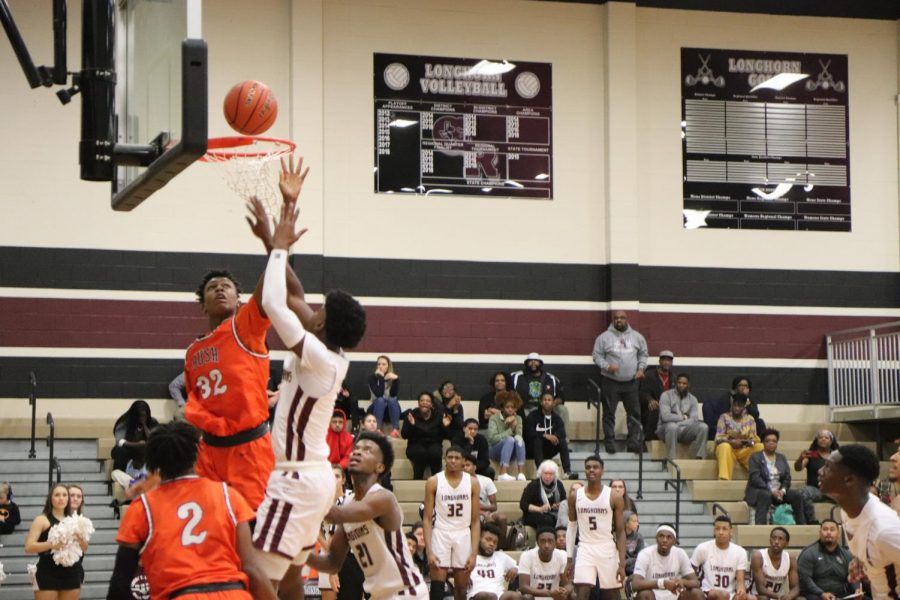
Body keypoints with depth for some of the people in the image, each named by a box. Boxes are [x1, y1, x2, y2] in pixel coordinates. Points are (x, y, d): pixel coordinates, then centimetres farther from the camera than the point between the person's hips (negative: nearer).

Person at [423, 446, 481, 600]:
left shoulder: (472, 482, 1)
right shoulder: (434, 482, -3)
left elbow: (476, 520, 2)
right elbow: (428, 519, -3)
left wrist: (474, 553, -6)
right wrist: (429, 550, -13)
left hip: (463, 536, 2)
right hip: (440, 535, -2)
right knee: (437, 587, -6)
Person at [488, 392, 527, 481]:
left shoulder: (518, 419, 6)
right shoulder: (494, 418, -6)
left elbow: (519, 436, -10)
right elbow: (492, 438, -21)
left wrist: (515, 425, -25)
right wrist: (510, 430, -17)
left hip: (512, 452, 3)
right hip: (495, 451, -3)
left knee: (519, 440, -28)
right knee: (509, 439, -33)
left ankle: (521, 473, -37)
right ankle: (503, 474, -43)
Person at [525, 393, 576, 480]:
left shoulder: (556, 418, 6)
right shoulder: (533, 416, -5)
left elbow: (562, 433, -12)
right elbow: (528, 432, -20)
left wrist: (554, 437, -34)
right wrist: (545, 436, -30)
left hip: (548, 451, 3)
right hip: (532, 449, -3)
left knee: (563, 441, -21)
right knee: (537, 439, -34)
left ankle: (568, 472, -31)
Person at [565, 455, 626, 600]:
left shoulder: (614, 498, -4)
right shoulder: (575, 497, 3)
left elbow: (620, 532, -3)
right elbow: (572, 528, 11)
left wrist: (622, 564, -10)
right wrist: (569, 559, 6)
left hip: (607, 550, -1)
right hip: (585, 549, 1)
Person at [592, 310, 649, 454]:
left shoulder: (637, 337, 8)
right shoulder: (604, 337, 0)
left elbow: (643, 355, 16)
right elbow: (597, 356, 0)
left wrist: (641, 368, 0)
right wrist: (607, 366, -16)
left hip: (631, 382, 2)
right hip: (611, 382, -2)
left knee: (634, 413, 0)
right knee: (609, 413, 1)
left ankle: (634, 442, 4)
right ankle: (609, 441, 9)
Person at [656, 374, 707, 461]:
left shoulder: (692, 399, 10)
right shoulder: (666, 395, -1)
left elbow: (694, 419, -3)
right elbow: (665, 416, -16)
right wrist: (683, 417, -8)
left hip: (685, 431, 4)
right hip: (666, 430, -3)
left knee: (703, 426, -22)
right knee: (672, 426, -39)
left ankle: (699, 459, -26)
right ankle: (671, 460, -36)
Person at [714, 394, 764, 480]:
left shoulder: (750, 419, 7)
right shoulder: (724, 417, 0)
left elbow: (754, 438, 2)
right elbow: (718, 438, -7)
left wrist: (751, 442, -23)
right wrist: (732, 442, -26)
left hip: (744, 451, 2)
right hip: (729, 449, -2)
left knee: (760, 447, -25)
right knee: (724, 446, -37)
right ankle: (724, 479, -47)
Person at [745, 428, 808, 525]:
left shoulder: (782, 458, 18)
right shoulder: (755, 458, 2)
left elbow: (787, 478, 9)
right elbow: (755, 478, -12)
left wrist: (783, 490, -13)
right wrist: (771, 491, -23)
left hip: (779, 491, 5)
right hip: (760, 491, -5)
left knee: (797, 495, -19)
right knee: (766, 495, -39)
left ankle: (801, 524, -17)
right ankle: (760, 525, -49)